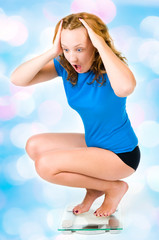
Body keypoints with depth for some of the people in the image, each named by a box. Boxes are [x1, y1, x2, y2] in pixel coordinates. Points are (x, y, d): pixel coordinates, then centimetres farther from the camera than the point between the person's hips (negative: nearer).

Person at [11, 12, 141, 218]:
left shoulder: (110, 68, -24)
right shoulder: (65, 66, -7)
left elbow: (125, 87, -51)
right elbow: (17, 79, -17)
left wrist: (101, 43, -41)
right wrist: (53, 52, -26)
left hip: (121, 154, -7)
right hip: (93, 143, 7)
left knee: (45, 165, -19)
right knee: (34, 146, 5)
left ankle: (114, 187, 0)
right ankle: (94, 187, 11)